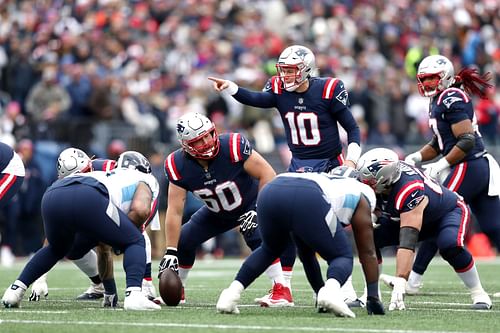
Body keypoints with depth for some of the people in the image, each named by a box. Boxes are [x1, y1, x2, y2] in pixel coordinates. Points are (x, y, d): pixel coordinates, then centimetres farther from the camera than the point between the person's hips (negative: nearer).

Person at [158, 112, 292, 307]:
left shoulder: (233, 147, -35)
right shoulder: (179, 165, -23)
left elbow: (267, 174, -27)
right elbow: (175, 211, -20)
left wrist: (259, 210, -31)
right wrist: (170, 252, -22)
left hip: (250, 202, -4)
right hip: (218, 212, 4)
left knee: (257, 237, -31)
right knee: (183, 240, -1)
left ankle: (282, 291, -27)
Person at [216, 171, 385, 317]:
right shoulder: (359, 195, 32)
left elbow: (306, 255, 48)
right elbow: (367, 253, 30)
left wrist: (320, 291, 54)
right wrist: (373, 299, 37)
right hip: (308, 200, -5)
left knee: (270, 250, 35)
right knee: (342, 257, 16)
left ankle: (232, 292, 18)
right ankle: (331, 290, -17)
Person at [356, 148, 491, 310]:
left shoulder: (409, 189, -43)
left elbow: (407, 242, -48)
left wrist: (399, 283, -52)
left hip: (449, 211, -7)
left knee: (450, 246, -38)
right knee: (369, 237, -13)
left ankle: (478, 293, -15)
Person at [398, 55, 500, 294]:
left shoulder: (451, 99, -13)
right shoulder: (440, 101, 17)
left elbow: (466, 141, -20)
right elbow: (440, 144, 23)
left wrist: (440, 166, -18)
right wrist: (417, 157, 8)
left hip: (468, 168, -10)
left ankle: (413, 280, 3)